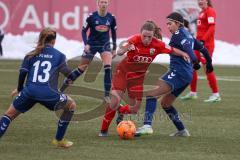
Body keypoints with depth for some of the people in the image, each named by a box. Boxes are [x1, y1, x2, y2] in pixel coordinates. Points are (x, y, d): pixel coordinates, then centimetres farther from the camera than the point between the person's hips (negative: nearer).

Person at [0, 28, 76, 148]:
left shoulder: (31, 55, 15)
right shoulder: (59, 55, 11)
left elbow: (23, 72, 4)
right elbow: (69, 74, 3)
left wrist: (19, 89, 17)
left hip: (29, 92, 2)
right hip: (48, 93, -2)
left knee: (10, 114, 18)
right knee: (71, 105, 24)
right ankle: (59, 140, 25)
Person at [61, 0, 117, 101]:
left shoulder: (111, 18, -4)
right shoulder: (92, 17, -12)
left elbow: (114, 33, 9)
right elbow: (84, 31, -4)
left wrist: (114, 49, 10)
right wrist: (86, 44, -17)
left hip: (105, 45, 1)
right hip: (92, 44, -1)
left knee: (108, 67, -17)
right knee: (82, 68, 3)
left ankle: (107, 95, -10)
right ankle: (65, 84, 20)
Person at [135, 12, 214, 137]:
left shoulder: (178, 34, -6)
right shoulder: (188, 35, 20)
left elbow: (187, 46, -23)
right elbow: (203, 49, 28)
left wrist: (194, 61, -38)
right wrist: (209, 63, 42)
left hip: (178, 72, -10)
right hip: (187, 76, 10)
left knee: (152, 94, -19)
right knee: (165, 103, 20)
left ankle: (147, 125, -34)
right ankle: (182, 131, 22)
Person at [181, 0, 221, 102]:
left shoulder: (210, 11, -10)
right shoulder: (202, 12, 16)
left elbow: (211, 28, -19)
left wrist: (203, 40, -25)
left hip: (206, 44, -9)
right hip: (199, 44, 9)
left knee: (207, 68, -8)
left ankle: (216, 95, -1)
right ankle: (193, 93, 19)